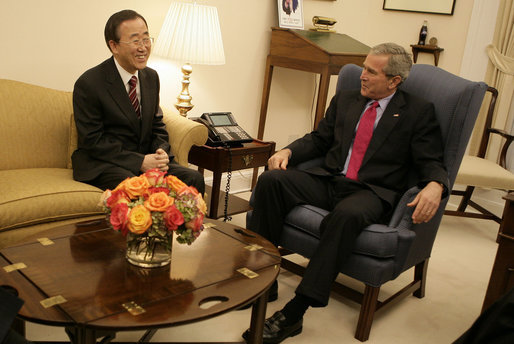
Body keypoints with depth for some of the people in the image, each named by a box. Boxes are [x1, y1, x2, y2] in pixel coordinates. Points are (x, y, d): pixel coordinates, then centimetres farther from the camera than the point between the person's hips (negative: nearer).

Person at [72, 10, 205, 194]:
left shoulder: (151, 77, 10)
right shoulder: (88, 84, -11)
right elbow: (93, 141, -13)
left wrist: (161, 152, -7)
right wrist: (139, 161, -21)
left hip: (146, 159, 6)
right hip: (103, 165, -5)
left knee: (194, 179, -17)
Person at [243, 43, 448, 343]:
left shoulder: (419, 112, 5)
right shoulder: (345, 100, 19)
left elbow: (432, 163, 1)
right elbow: (319, 139, 22)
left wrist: (434, 186, -23)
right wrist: (288, 151, 2)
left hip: (372, 192, -4)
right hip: (328, 180, 5)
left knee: (347, 214, -39)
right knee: (271, 180, -20)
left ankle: (294, 313, -32)